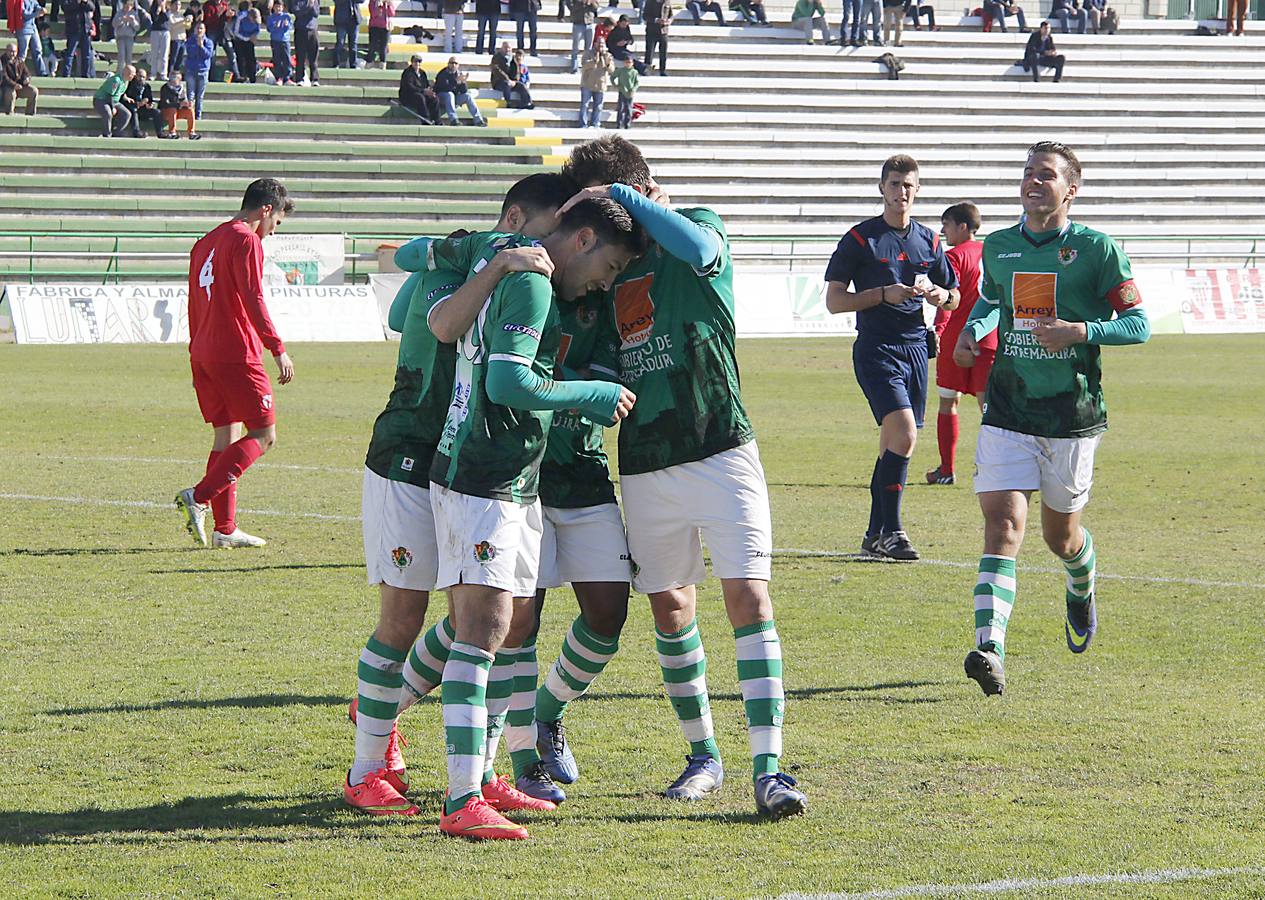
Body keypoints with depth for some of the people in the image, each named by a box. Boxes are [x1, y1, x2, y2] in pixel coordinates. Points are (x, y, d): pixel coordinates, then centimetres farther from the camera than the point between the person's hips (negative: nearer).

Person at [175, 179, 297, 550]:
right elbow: (253, 300, -18)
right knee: (263, 435, -4)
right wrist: (278, 348, -18)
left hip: (204, 354, 9)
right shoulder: (246, 241, -9)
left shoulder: (207, 241, 19)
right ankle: (199, 497, -17)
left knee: (226, 434, 12)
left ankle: (224, 528, 9)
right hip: (237, 355, -9)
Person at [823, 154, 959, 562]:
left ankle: (876, 534, 16)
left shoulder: (928, 240, 13)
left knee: (893, 442, 7)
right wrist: (884, 294, -15)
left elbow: (952, 298, 21)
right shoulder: (860, 238, -1)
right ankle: (891, 530, -14)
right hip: (876, 349, -5)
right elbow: (834, 300, -3)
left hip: (915, 347, 5)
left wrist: (934, 293, -2)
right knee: (903, 433, -20)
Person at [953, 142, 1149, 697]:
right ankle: (990, 647, -26)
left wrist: (1081, 330, -21)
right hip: (1007, 414, 2)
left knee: (1060, 534, 13)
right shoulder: (998, 247, 7)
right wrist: (972, 329, 7)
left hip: (1072, 416, -2)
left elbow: (1138, 324, -5)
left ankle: (1081, 591, 50)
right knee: (1003, 525, -15)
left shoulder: (1096, 249, -6)